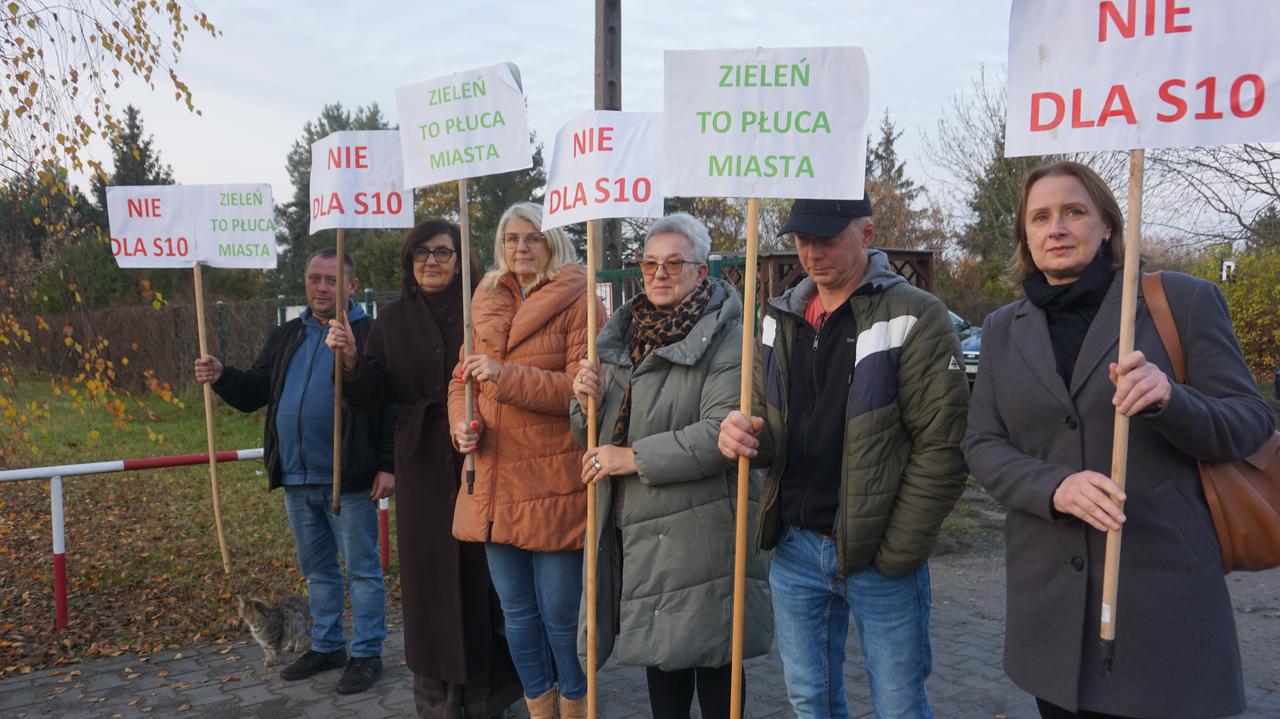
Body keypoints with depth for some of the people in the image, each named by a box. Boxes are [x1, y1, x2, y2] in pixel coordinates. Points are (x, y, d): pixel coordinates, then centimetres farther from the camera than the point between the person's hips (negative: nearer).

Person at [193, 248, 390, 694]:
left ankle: (366, 654, 14)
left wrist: (388, 466, -16)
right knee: (317, 569, 18)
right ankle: (326, 646, 31)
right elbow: (256, 392, 15)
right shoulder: (286, 337, 13)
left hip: (349, 479, -7)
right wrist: (222, 377, -6)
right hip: (297, 479, 7)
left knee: (361, 569, 3)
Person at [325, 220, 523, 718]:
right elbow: (372, 397, 3)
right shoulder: (394, 318, 8)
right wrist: (351, 359, -13)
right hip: (422, 466, 3)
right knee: (429, 569, 8)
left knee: (480, 569, 5)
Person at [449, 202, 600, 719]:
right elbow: (463, 378, 16)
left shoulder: (577, 302, -6)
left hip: (554, 485, -6)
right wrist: (463, 423, -4)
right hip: (495, 483, 6)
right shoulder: (486, 304, 13)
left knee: (560, 613, 3)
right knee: (516, 611, 16)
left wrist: (507, 377, -22)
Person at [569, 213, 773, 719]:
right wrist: (587, 403, -6)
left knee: (714, 677, 6)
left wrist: (635, 458, -20)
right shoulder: (622, 336, 11)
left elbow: (724, 431, -24)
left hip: (701, 534, -6)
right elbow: (595, 440, 16)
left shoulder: (725, 338, -10)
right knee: (661, 658, 18)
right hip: (637, 531, 6)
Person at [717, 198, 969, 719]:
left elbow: (940, 450, -13)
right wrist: (745, 435, -10)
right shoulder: (780, 318, 8)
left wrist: (897, 553, -14)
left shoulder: (916, 317, -11)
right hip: (794, 548, 5)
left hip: (877, 556, -5)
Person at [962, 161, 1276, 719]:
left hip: (1162, 585, -3)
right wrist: (1054, 486, -16)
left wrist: (1170, 400, -24)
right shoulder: (1004, 328, 8)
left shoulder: (1183, 300, -2)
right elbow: (981, 445, 4)